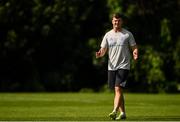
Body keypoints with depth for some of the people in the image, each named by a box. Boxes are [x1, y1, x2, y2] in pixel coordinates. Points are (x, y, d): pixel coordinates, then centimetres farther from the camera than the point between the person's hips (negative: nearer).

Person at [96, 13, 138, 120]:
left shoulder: (128, 34, 0)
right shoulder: (108, 35, 9)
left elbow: (134, 47, 3)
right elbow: (103, 50, 9)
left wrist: (135, 53, -20)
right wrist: (100, 54, -14)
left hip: (123, 66, -4)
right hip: (111, 66, 4)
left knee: (118, 88, -17)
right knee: (116, 90, 8)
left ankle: (115, 111, -25)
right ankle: (122, 113, 17)